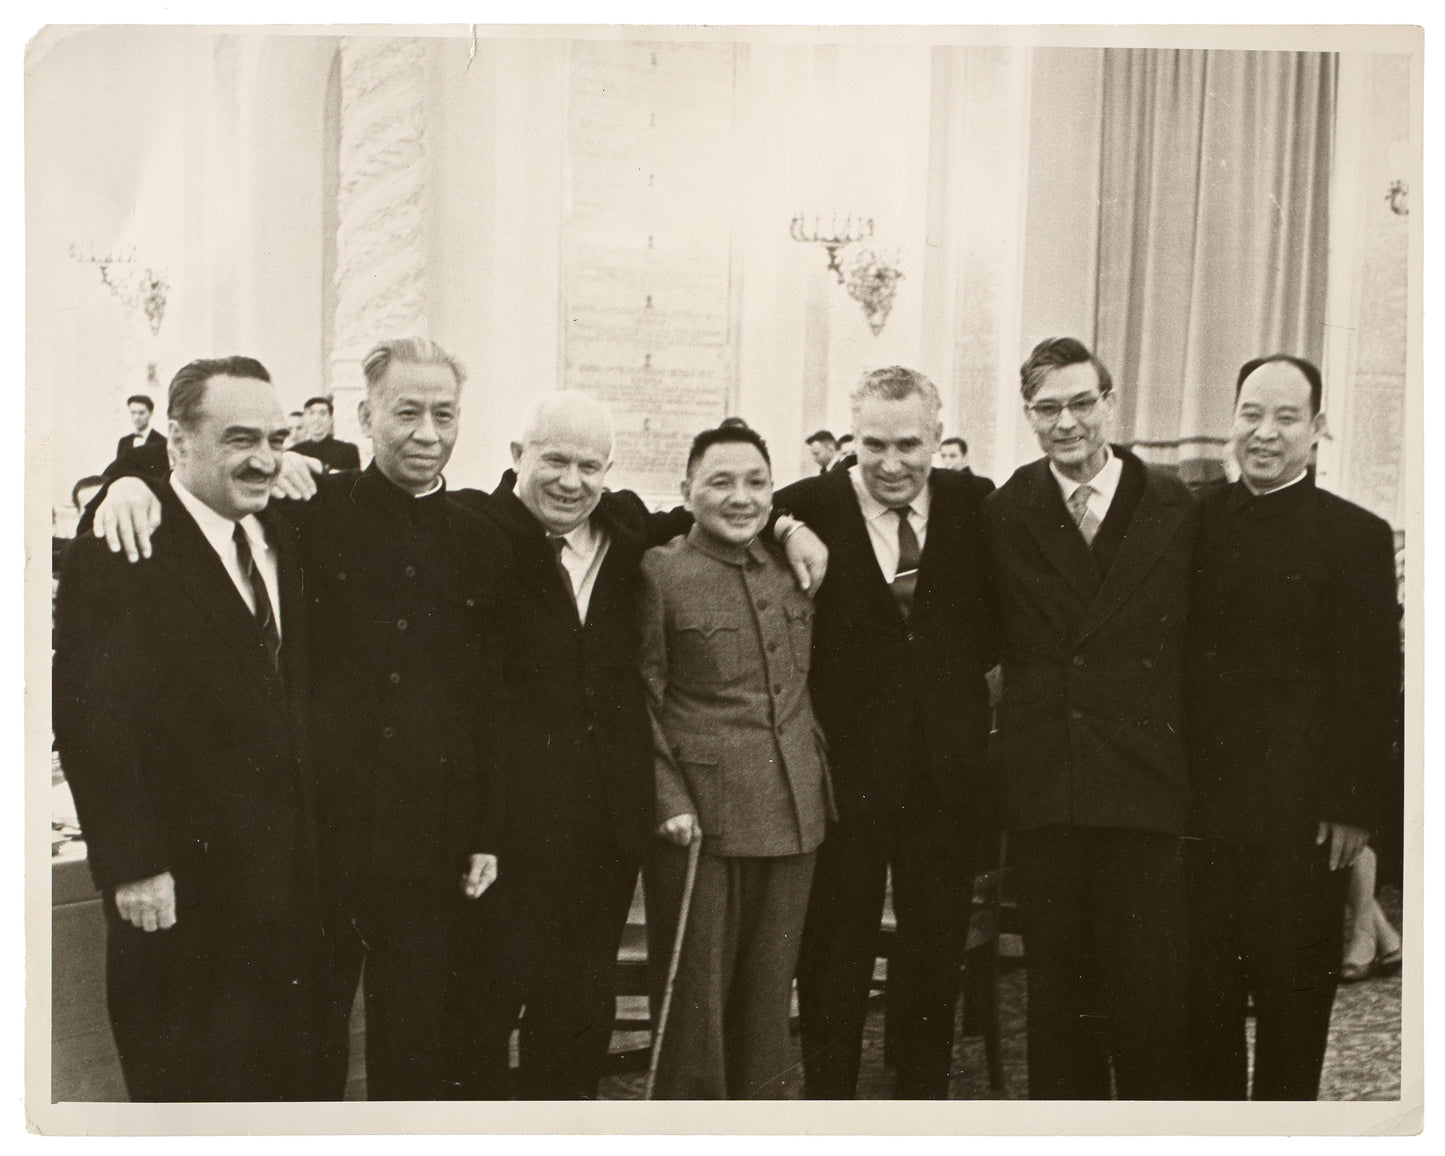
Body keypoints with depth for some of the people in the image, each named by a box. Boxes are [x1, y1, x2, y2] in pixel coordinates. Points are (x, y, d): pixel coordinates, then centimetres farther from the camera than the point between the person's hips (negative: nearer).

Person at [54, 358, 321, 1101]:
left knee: (290, 1083, 15)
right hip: (182, 886, -6)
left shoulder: (283, 541, 9)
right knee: (186, 1089, 10)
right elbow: (87, 718, -16)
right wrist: (131, 864, -18)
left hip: (294, 878, 6)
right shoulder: (118, 551, -13)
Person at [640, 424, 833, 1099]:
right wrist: (669, 798, -13)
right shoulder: (660, 572, -6)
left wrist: (815, 582, 9)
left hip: (792, 811, 5)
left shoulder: (791, 566, 10)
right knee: (694, 992, 5)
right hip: (700, 814, -5)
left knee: (770, 987, 16)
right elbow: (643, 700, -6)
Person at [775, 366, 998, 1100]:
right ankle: (828, 1094, 25)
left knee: (936, 951, 15)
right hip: (845, 765, -2)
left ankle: (924, 1095, 30)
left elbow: (990, 622, 12)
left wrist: (955, 673, -1)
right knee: (835, 953, 10)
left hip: (945, 772, 3)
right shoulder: (806, 508, -7)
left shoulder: (972, 506, 2)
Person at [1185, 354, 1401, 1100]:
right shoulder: (1197, 522, 8)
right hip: (1201, 805, 3)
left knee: (1292, 998, 7)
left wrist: (1354, 806, -10)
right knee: (1202, 994, 10)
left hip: (1300, 814, -3)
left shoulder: (1357, 537, -2)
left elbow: (1371, 687, -6)